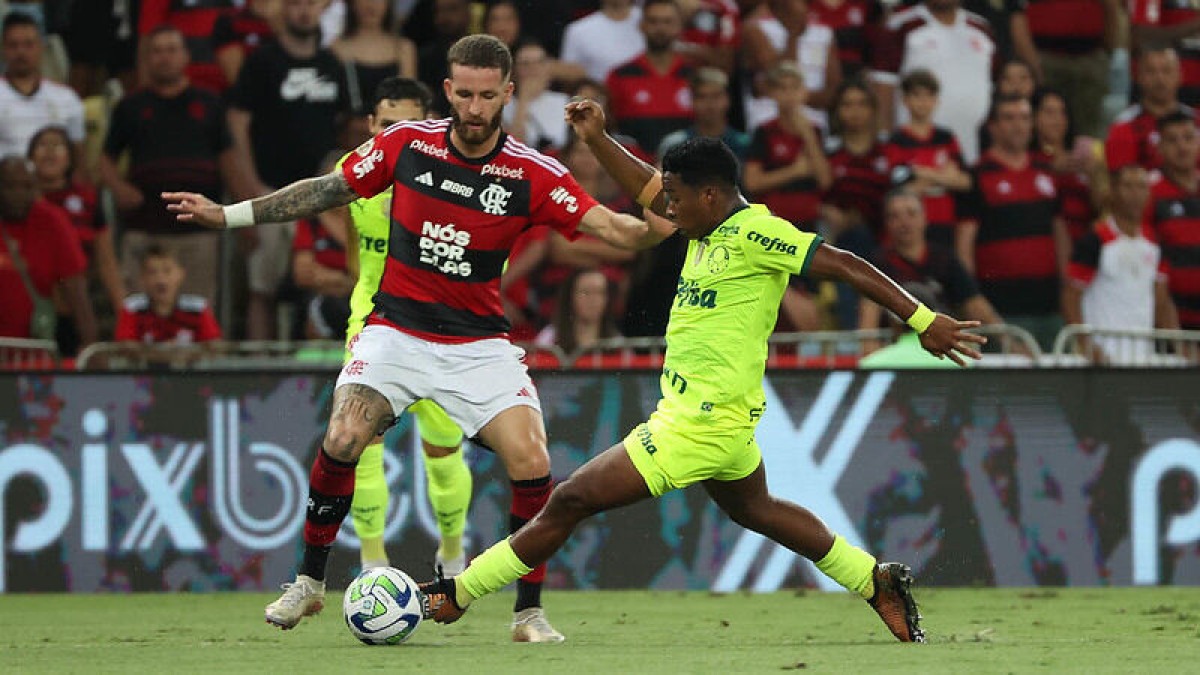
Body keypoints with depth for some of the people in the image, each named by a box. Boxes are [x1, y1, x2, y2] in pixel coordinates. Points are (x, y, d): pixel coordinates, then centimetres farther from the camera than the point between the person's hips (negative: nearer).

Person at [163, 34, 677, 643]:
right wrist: (227, 214, 8)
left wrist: (660, 224, -38)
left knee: (532, 463, -17)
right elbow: (328, 190, 8)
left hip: (479, 344, 0)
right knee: (343, 439, -22)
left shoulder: (532, 175, -9)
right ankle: (308, 583, -1)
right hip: (396, 330, 0)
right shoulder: (407, 144, -5)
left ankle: (530, 611, 0)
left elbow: (611, 228, -15)